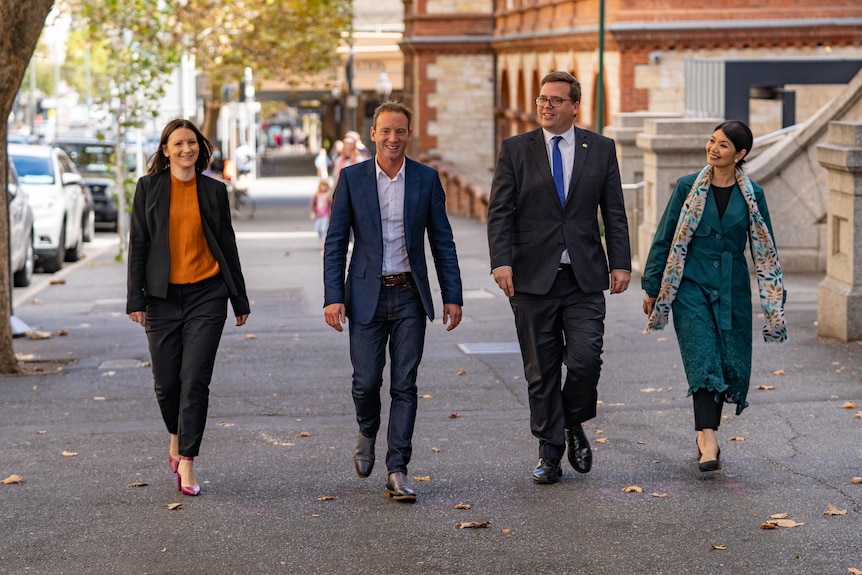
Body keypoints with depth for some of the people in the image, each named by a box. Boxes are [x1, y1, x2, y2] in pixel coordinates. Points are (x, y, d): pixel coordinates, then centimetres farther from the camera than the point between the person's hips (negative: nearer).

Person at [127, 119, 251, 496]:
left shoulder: (214, 191, 6)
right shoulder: (149, 188, 4)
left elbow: (227, 245, 10)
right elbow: (138, 244, 3)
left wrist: (240, 299, 11)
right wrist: (135, 298, -4)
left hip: (206, 295, 0)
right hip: (162, 296, 0)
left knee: (195, 380, -7)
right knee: (166, 381, 5)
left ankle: (186, 461, -4)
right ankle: (177, 437, 33)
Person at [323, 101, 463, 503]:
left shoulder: (426, 179, 2)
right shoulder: (352, 178, -1)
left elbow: (442, 241, 6)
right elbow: (335, 242, 0)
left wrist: (453, 296, 1)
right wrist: (333, 297, -8)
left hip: (410, 296, 1)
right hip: (367, 295, -1)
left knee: (404, 384, -1)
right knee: (366, 380, -2)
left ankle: (397, 471, 3)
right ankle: (367, 433, 31)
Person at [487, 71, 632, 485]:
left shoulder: (600, 149, 7)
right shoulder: (515, 149, 4)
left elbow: (614, 212, 8)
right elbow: (500, 212, -1)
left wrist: (620, 263, 0)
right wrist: (501, 261, -13)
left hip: (585, 278, 0)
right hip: (533, 278, 0)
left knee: (585, 358, -11)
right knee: (541, 371, 4)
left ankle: (574, 426, 17)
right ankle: (549, 451, 15)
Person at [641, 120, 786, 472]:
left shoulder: (752, 196, 3)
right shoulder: (688, 187, 0)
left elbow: (765, 251, 8)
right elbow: (664, 239, 4)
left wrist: (774, 301, 4)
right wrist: (651, 287, 3)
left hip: (733, 289, 2)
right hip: (692, 285, -2)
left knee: (729, 364, 3)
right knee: (703, 360, -15)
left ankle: (706, 436, 19)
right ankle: (708, 440, -24)